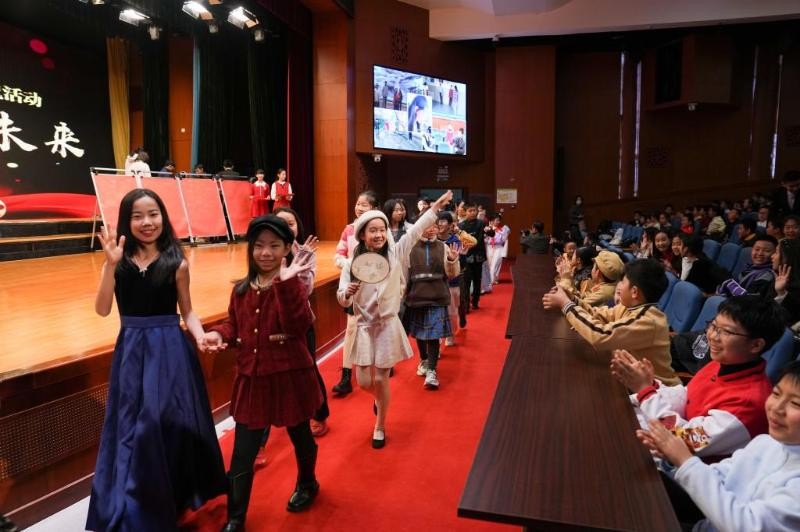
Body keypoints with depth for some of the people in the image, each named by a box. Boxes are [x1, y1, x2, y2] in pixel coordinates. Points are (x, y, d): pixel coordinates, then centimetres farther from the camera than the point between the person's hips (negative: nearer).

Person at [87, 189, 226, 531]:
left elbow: (187, 311, 2)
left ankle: (174, 497, 28)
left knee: (169, 423, 4)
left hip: (169, 351, -2)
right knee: (132, 428, 11)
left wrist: (199, 335, -17)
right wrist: (111, 264, -18)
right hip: (131, 351, 2)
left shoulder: (176, 263, -6)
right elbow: (102, 309, -9)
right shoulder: (120, 261, -2)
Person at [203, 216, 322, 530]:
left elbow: (298, 326, -28)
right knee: (242, 455, 8)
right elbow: (234, 324, 13)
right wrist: (218, 334, -9)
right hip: (251, 379, 4)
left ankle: (307, 485, 49)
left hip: (290, 377, -3)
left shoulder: (292, 284, -13)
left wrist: (286, 282, -36)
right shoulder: (241, 289, 1)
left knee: (300, 436, 20)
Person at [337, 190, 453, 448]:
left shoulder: (395, 254, -5)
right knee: (364, 382, 5)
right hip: (363, 327, 1)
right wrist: (347, 292, -28)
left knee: (381, 379, 5)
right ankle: (379, 397, 42)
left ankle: (380, 426, 28)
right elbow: (342, 299, -6)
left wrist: (436, 206, -14)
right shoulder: (353, 262, -6)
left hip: (388, 326, -1)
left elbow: (415, 230, -9)